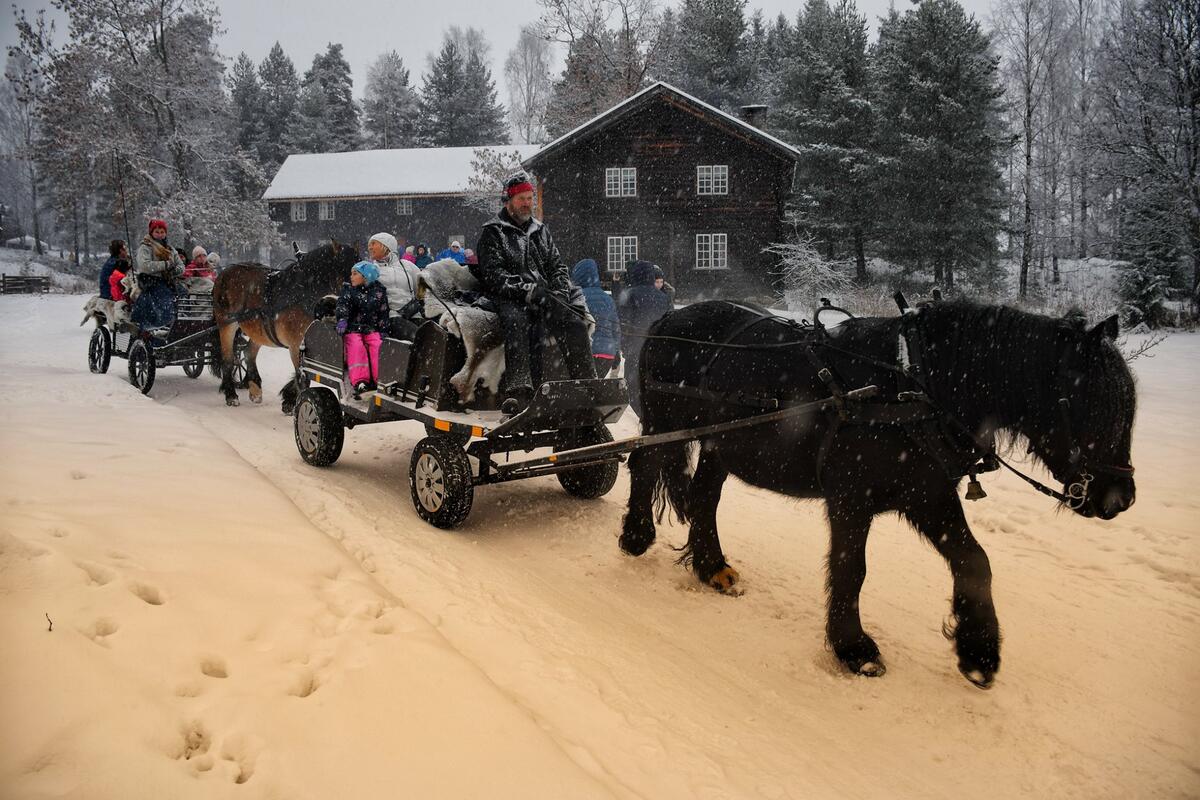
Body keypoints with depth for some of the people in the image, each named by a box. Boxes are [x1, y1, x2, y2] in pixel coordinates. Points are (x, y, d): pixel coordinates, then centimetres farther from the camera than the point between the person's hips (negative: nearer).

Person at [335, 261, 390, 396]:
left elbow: (383, 312, 12)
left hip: (371, 329, 1)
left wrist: (382, 330, 4)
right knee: (356, 347, -27)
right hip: (352, 328, -1)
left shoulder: (379, 291, 9)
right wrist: (342, 319, -29)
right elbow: (343, 304, -9)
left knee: (378, 346, -25)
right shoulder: (348, 289, 7)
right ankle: (360, 380, -36)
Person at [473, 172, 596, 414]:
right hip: (510, 299, -4)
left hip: (545, 298, 5)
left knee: (575, 322, -24)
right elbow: (494, 275, -6)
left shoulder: (541, 232, 25)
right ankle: (518, 391, -50)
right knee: (516, 322, -38)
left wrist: (560, 292, 0)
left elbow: (558, 267, 22)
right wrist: (527, 290, -19)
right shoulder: (493, 233, 8)